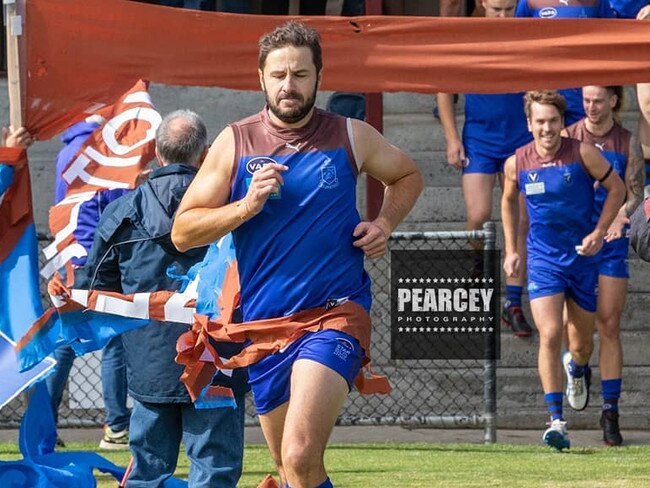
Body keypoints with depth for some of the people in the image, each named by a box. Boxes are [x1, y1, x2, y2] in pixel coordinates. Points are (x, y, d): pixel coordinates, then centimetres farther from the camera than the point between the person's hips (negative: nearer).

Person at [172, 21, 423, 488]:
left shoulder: (351, 137, 2)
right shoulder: (235, 142, 2)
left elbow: (408, 176, 22)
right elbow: (183, 232, 1)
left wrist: (384, 223, 3)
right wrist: (247, 205, -14)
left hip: (335, 313, -3)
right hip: (264, 322, 3)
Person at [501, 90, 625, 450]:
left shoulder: (582, 153, -11)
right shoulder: (517, 163, -5)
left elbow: (616, 187, 0)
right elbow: (509, 201, 15)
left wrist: (599, 233, -9)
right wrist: (511, 251, 11)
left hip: (582, 256, 0)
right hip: (543, 258, 0)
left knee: (582, 342, 12)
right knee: (550, 335, -17)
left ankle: (577, 369, 52)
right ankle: (556, 422, -18)